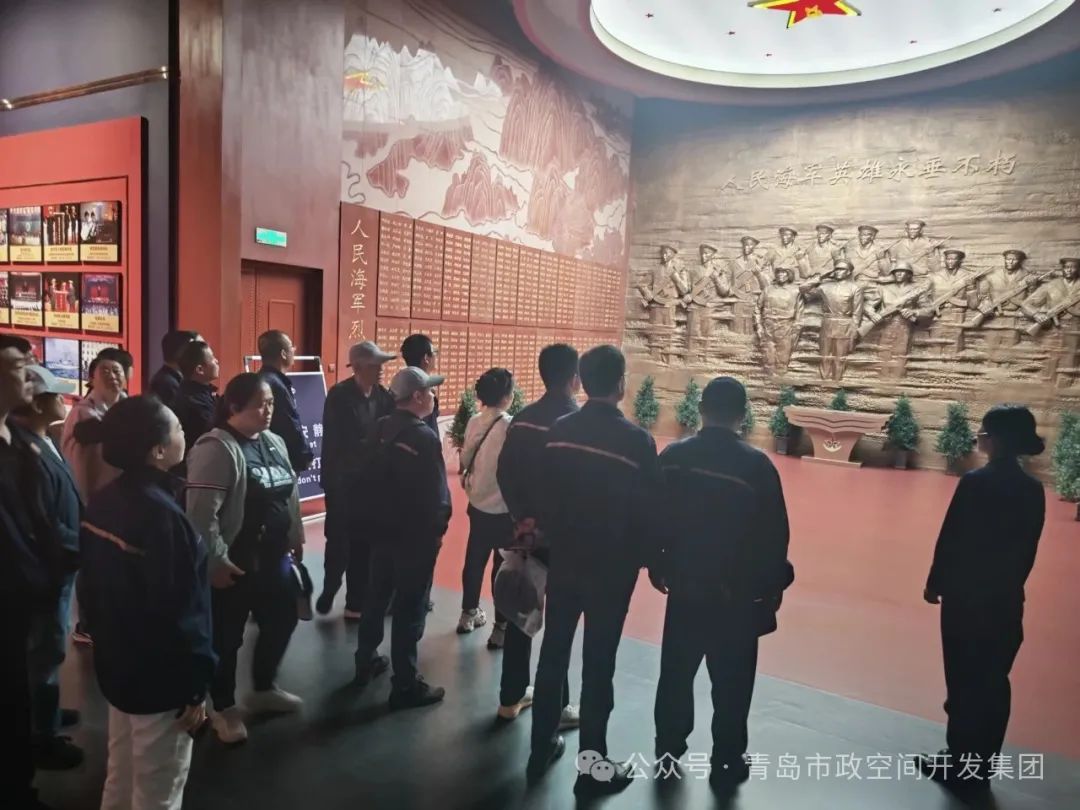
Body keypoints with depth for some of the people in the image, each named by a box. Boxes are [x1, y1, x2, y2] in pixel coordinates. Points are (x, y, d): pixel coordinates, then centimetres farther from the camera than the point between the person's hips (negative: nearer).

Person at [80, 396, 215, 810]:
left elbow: (93, 585, 9)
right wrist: (195, 686, -15)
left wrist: (106, 638, 21)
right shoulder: (161, 513, -27)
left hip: (117, 663, 8)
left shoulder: (102, 501, -1)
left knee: (120, 776, 25)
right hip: (160, 674, -8)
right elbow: (180, 612, -25)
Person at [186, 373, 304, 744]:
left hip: (274, 556, 8)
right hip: (234, 562, -8)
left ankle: (264, 689, 40)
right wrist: (215, 561, -20)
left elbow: (289, 495, 16)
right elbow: (202, 512, -21)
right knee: (227, 637, 9)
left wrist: (296, 538, 17)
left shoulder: (273, 442, 8)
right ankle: (224, 708, 29)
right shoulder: (216, 448, -17)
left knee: (282, 621, 18)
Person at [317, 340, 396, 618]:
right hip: (342, 482, -3)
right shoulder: (339, 396, -11)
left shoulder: (384, 396, 1)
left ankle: (356, 602, 23)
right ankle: (329, 591, 31)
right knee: (338, 542, 7)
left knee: (364, 544, 10)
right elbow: (334, 442, -12)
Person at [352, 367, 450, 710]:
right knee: (410, 608, 2)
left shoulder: (381, 429, 2)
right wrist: (438, 530, -6)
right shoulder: (426, 439, -21)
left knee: (376, 596, 20)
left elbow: (370, 477, 10)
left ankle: (365, 663, 36)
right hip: (416, 534, -8)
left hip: (382, 527, 8)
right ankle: (406, 686, 12)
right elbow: (437, 494, -19)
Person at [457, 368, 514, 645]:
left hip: (477, 505, 7)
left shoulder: (473, 423, -2)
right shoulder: (510, 427, -20)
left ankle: (469, 613, 35)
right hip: (504, 509, -6)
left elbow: (465, 460, 5)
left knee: (474, 560, 19)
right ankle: (501, 627, 12)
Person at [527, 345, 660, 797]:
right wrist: (649, 558, 5)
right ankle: (592, 767, 21)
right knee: (598, 664, 7)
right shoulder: (636, 440, -16)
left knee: (553, 653, 17)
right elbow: (647, 509, -11)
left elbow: (543, 493, 2)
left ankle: (541, 749, 32)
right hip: (612, 566, -4)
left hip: (563, 558, 4)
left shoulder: (559, 430, -4)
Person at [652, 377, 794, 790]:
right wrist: (773, 586, 4)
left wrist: (658, 566, 15)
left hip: (684, 583, 4)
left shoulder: (672, 457, -7)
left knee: (677, 669, 19)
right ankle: (726, 761, 23)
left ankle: (668, 744, 34)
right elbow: (774, 535, -10)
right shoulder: (756, 465, -16)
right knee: (731, 680, 11)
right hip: (737, 592, -3)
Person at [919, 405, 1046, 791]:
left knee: (964, 682, 5)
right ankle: (980, 765, 26)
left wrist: (935, 583, -2)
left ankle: (959, 762, 16)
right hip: (1006, 600, 6)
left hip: (967, 597, -6)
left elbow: (951, 539, -15)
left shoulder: (976, 482, -17)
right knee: (993, 684, 14)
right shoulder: (1033, 490, 2)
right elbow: (1027, 551, 8)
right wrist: (1008, 584, 19)